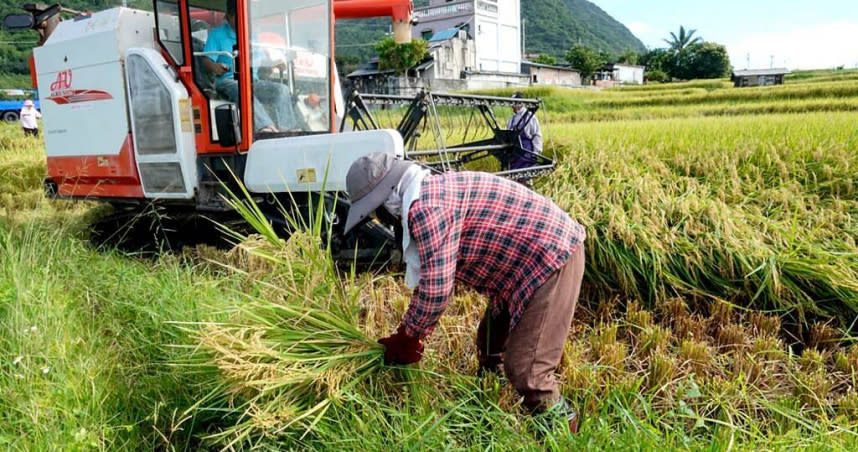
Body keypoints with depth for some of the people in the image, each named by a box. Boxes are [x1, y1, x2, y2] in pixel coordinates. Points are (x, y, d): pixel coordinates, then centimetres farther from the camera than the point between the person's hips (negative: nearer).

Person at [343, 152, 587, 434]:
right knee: (490, 345, 23)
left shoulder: (426, 208, -23)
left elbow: (435, 289, -24)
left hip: (553, 256, -11)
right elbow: (432, 277, 18)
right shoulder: (431, 196, 10)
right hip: (530, 258, 11)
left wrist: (407, 338, -6)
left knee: (525, 369, -11)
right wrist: (412, 334, 18)